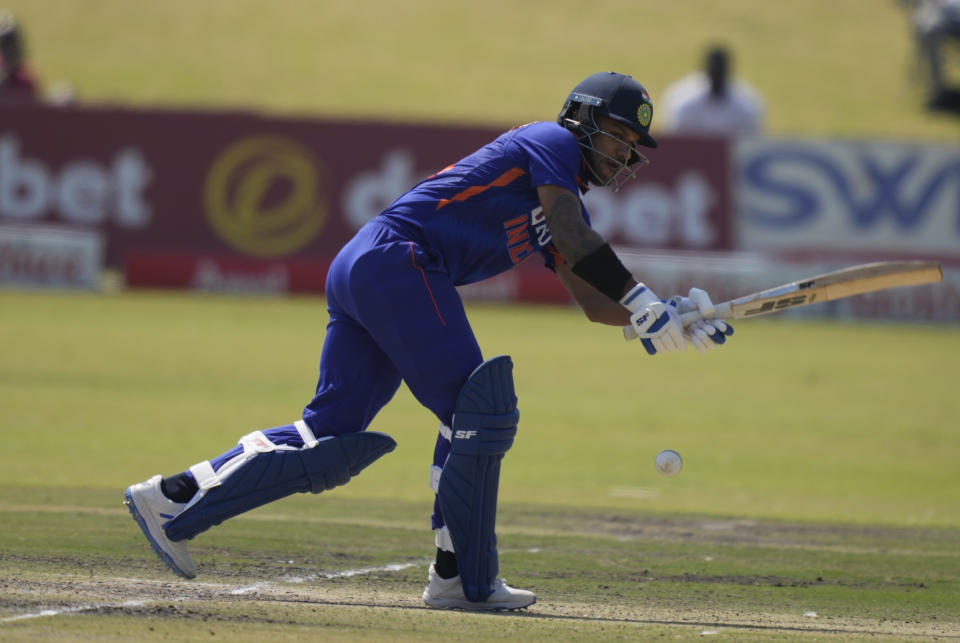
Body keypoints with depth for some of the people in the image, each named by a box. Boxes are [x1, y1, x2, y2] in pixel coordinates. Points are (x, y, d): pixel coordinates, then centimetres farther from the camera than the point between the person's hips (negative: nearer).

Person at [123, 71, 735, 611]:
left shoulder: (565, 201, 28)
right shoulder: (550, 142, 1)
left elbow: (596, 301, 25)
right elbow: (577, 244, -13)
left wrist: (673, 318, 12)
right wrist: (646, 308, -14)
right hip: (398, 259, -10)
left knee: (334, 440, 6)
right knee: (479, 409, -8)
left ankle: (173, 501, 6)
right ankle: (466, 578, -6)